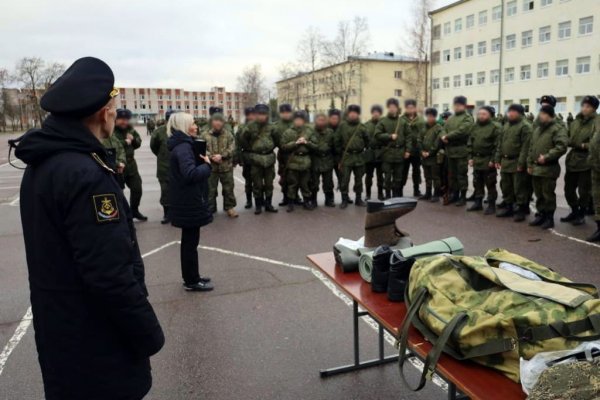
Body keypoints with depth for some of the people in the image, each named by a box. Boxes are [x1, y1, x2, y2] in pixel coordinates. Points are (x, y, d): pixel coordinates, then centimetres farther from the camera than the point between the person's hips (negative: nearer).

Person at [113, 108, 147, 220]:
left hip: (130, 164, 7)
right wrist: (126, 142, -19)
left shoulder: (130, 129, 9)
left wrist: (133, 139, -7)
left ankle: (134, 211, 31)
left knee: (137, 188, 13)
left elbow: (138, 143, 15)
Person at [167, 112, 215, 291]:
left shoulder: (184, 145, 13)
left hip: (188, 200, 10)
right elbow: (191, 174, -31)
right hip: (189, 202, -10)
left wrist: (202, 161, -3)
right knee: (191, 241, 1)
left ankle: (191, 276, 31)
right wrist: (207, 164, -16)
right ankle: (192, 281, 13)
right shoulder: (183, 147, -19)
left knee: (189, 240, 18)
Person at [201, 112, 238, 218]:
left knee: (228, 188, 10)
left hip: (226, 167, 1)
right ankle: (210, 209, 22)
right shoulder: (205, 135, 0)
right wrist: (211, 157, -20)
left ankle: (229, 207, 25)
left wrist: (221, 156, -19)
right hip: (211, 167, 0)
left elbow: (232, 149, -6)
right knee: (210, 189, 9)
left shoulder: (228, 134, 2)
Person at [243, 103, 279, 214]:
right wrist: (251, 149, 5)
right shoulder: (250, 126, -5)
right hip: (256, 158, -3)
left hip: (269, 158, 3)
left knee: (269, 183, 9)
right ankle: (258, 205, 13)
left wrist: (271, 148, 10)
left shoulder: (270, 127, 5)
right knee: (257, 184, 3)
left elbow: (276, 140, 17)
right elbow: (243, 140, 2)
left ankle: (268, 204, 20)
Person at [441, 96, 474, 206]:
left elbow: (461, 131, -18)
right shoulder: (450, 118, 18)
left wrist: (447, 137, -12)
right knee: (452, 174, 12)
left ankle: (463, 196, 8)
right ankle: (454, 194, 22)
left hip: (461, 151, -7)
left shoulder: (467, 118, -5)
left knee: (461, 174, 0)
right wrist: (444, 137, -9)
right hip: (450, 150, 7)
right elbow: (444, 130, 13)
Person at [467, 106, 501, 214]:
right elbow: (470, 143, 13)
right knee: (477, 183, 13)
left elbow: (497, 145, -13)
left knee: (490, 184, 1)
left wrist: (493, 160, -16)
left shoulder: (495, 127, -8)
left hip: (488, 161, -6)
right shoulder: (474, 127, 11)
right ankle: (478, 202, 24)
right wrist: (470, 157, 6)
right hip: (476, 159, 6)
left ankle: (491, 205, 9)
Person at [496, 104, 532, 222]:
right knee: (506, 186, 13)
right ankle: (508, 207, 24)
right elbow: (500, 143, 17)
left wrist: (521, 163, -20)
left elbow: (526, 146, -17)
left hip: (517, 163, -7)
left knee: (519, 188, -1)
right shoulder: (506, 125, 15)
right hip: (505, 161, 8)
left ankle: (521, 210, 7)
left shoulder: (525, 126, -10)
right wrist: (498, 159, 11)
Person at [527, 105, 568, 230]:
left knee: (548, 195, 1)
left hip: (548, 169, -7)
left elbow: (561, 146, -21)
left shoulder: (558, 129, -9)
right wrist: (529, 163, 14)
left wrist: (546, 157, -24)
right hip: (535, 168, 7)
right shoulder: (537, 129, 16)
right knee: (538, 194, 14)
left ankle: (549, 218, 11)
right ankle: (541, 215, 26)